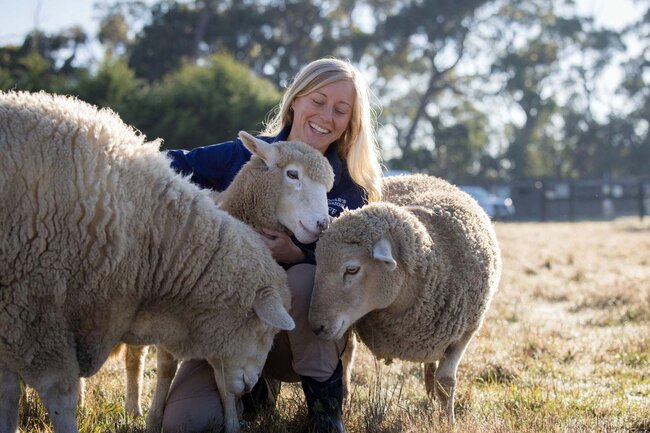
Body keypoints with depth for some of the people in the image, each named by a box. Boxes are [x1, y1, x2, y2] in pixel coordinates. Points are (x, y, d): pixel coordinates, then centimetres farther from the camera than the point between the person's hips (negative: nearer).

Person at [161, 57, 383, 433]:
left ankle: (325, 397, -13)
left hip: (308, 333, -2)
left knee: (303, 279, -36)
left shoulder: (351, 190, -6)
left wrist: (297, 257, -32)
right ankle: (254, 385, 14)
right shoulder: (244, 156, -3)